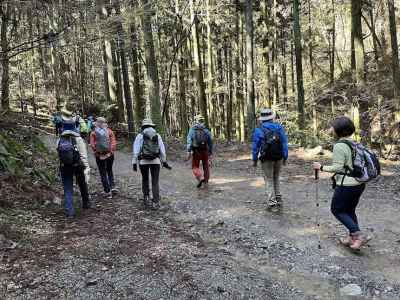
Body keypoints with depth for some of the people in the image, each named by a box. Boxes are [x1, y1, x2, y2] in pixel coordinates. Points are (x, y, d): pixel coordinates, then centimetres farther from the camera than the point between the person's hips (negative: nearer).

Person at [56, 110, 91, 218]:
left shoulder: (60, 140, -2)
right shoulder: (78, 139, -10)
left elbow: (59, 155, 1)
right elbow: (83, 155, -15)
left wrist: (62, 165, 14)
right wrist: (86, 167, -15)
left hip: (64, 167, 1)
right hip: (78, 166, -1)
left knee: (68, 190, 7)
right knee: (82, 185, 20)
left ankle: (69, 212, 2)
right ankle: (86, 204, 37)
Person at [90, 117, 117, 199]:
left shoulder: (93, 133, -5)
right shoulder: (109, 131, -2)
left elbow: (92, 144, -10)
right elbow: (114, 142, -7)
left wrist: (96, 152, -1)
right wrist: (112, 151, -3)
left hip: (99, 156, -2)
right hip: (109, 154, 2)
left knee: (103, 174, 7)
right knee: (109, 171, 21)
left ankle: (107, 192, 8)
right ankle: (112, 187, 10)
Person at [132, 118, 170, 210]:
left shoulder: (140, 136, -1)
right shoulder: (157, 135, 5)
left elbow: (136, 150, -6)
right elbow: (162, 150, 4)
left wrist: (134, 163, -5)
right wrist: (164, 161, 10)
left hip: (143, 161, -1)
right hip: (155, 161, 1)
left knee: (145, 180, 20)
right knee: (155, 182, 5)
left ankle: (146, 198, 16)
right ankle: (155, 203, 0)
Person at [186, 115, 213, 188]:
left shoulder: (192, 130, -2)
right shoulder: (206, 131, 4)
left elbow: (189, 141, -13)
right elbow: (210, 143, 3)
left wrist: (189, 152, -16)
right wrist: (210, 153, 9)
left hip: (196, 151, -2)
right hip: (205, 151, 2)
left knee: (195, 167, 10)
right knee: (206, 166, 16)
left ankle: (200, 178, -13)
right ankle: (206, 181, 21)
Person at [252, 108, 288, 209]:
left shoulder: (258, 130, -6)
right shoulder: (279, 127, 2)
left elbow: (255, 146, -4)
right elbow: (284, 143, 2)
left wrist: (255, 160, 4)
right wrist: (285, 157, 8)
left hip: (267, 159, -3)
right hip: (279, 158, 3)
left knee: (269, 180, 6)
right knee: (276, 179, 18)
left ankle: (272, 202, 2)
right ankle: (278, 199, 18)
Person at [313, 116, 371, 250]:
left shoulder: (339, 146, -17)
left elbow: (338, 167, -19)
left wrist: (321, 167, -9)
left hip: (347, 185, -8)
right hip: (360, 184, 9)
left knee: (337, 209, 8)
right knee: (350, 210, 20)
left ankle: (359, 235, 2)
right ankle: (353, 237, 27)